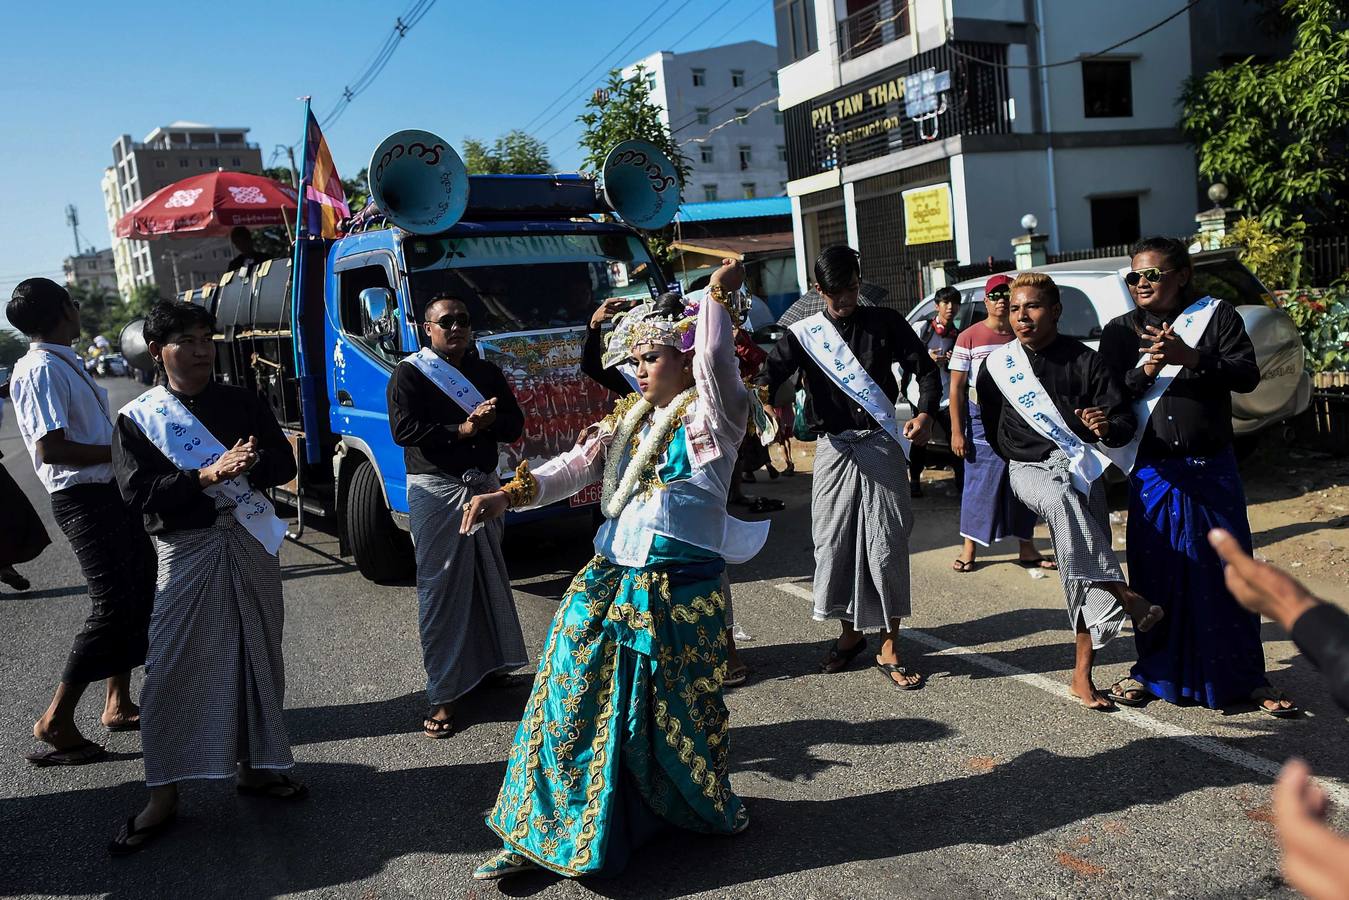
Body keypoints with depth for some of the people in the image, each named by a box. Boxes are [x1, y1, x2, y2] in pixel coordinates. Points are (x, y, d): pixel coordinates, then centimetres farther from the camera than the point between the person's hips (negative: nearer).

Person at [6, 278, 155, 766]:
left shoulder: (64, 363, 15)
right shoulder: (41, 370, -15)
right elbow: (51, 448, -23)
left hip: (110, 492, 10)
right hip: (84, 500, -10)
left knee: (140, 593, 14)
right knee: (112, 607, -10)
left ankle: (118, 704, 24)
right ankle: (56, 722, 0)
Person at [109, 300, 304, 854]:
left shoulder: (243, 403, 8)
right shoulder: (137, 418, 0)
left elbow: (284, 464, 5)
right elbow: (139, 493, -10)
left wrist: (251, 463, -16)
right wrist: (209, 475, -21)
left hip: (253, 544, 3)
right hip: (187, 551, -3)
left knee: (258, 657, 9)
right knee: (173, 668, -3)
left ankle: (252, 766, 26)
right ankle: (163, 795, 9)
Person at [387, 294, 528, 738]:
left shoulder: (487, 372, 14)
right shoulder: (410, 373, -1)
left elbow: (514, 425, 8)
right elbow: (403, 430, -14)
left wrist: (488, 420, -13)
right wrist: (463, 429, -16)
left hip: (484, 484, 5)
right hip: (435, 489, -5)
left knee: (490, 580, 13)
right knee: (440, 588, -5)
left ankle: (488, 665, 29)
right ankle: (442, 694, 0)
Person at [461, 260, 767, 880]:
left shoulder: (709, 416, -2)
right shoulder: (625, 420, 15)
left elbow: (715, 358, -21)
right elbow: (572, 469, 6)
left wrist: (718, 296, -32)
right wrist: (508, 495, -7)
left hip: (680, 592, -5)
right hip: (606, 583, 6)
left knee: (677, 714, 7)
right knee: (571, 702, 6)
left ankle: (706, 809, 36)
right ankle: (539, 833, 19)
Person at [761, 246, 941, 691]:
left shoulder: (885, 323, 4)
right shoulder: (803, 334, 4)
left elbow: (926, 369, 5)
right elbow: (770, 373, -6)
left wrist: (925, 413, -13)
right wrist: (765, 400, -30)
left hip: (882, 445, -1)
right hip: (834, 449, 1)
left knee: (887, 545, -2)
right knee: (834, 542, 5)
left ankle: (889, 648, 8)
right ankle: (850, 632, 25)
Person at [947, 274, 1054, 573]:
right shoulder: (969, 337, -3)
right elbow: (956, 388, -4)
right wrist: (957, 432, -10)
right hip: (983, 422, -3)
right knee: (979, 486, 1)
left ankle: (1026, 549, 23)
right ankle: (969, 549, 13)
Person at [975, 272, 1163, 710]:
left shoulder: (1084, 360, -2)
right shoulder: (998, 366, 2)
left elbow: (1126, 423, -3)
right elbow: (992, 430, 19)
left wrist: (1107, 426, -24)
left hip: (1082, 466, 1)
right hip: (1029, 469, -1)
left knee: (1086, 573, -4)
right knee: (1060, 499, -37)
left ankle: (1082, 674, 5)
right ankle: (1124, 595, -36)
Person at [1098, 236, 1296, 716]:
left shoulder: (1217, 316, 2)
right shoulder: (1120, 331, 7)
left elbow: (1247, 375, -9)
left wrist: (1191, 358, -24)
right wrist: (1144, 372, -17)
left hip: (1212, 469, -1)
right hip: (1153, 474, 1)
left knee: (1228, 573, 4)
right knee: (1154, 575, 5)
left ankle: (1248, 678, 17)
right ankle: (1153, 671, 22)